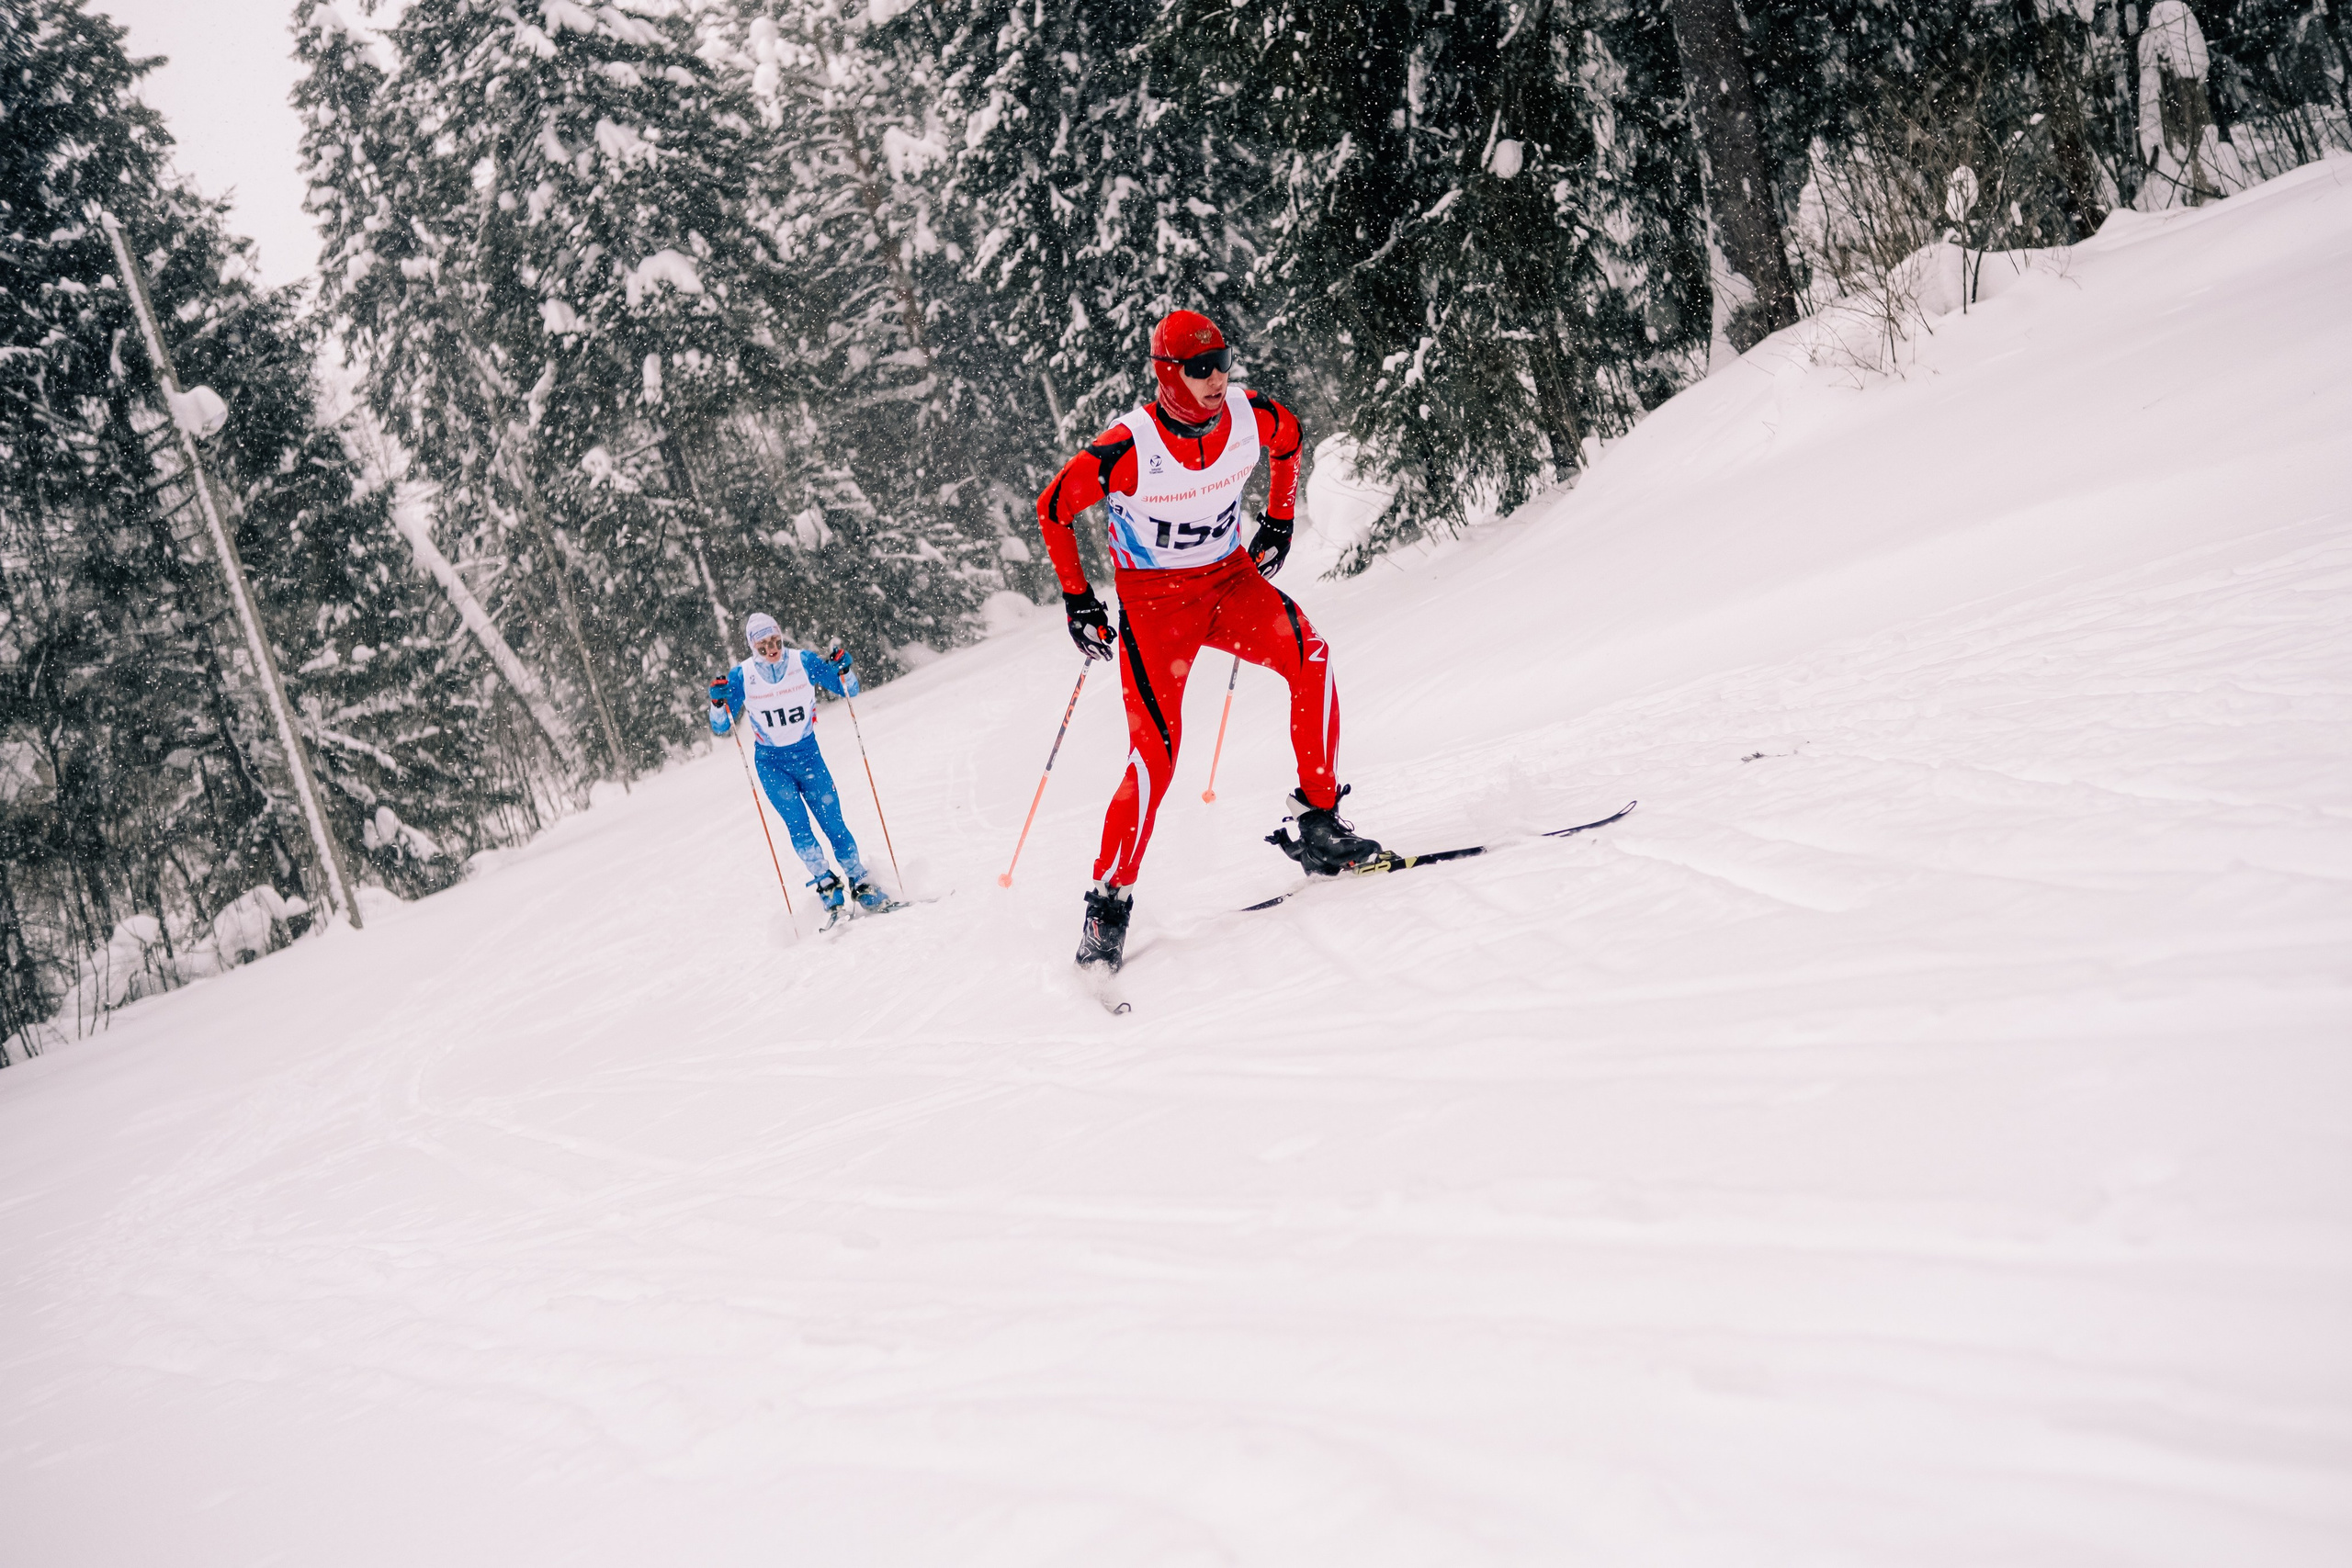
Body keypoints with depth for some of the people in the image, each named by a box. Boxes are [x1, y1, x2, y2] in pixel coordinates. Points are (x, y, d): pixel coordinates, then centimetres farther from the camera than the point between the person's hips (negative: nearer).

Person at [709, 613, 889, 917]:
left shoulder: (804, 661, -9)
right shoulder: (741, 677, -10)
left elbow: (848, 690, 1)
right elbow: (720, 727, -5)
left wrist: (842, 670, -21)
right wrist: (718, 703, -25)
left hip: (808, 754, 1)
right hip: (771, 763, -1)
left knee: (833, 823, -4)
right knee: (797, 825, -17)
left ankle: (862, 885, 7)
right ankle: (826, 884, -9)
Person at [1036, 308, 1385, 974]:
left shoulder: (1250, 415, -11)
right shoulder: (1130, 447, -23)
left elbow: (1290, 438, 16)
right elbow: (1054, 508, -8)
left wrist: (1278, 521, 14)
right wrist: (1077, 600, -7)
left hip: (1230, 578, 4)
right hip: (1153, 600, -4)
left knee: (1308, 656, -25)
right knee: (1155, 752, -14)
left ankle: (1319, 824, -15)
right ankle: (1109, 900, 1)